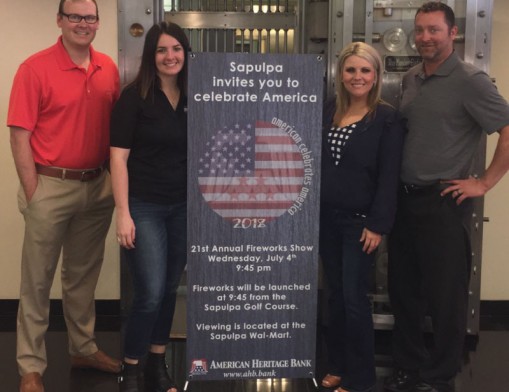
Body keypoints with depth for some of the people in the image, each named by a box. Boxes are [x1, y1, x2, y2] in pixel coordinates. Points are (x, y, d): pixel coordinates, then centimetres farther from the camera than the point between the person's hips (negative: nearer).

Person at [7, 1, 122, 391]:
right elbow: (20, 135, -11)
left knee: (84, 275, 18)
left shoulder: (108, 69, 5)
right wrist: (32, 195, -13)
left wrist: (113, 179, 5)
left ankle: (84, 348, 34)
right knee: (37, 281, 4)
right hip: (51, 187, -5)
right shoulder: (35, 68, -10)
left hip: (97, 187, 5)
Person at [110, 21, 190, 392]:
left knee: (170, 289, 12)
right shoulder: (135, 96, -8)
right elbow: (119, 157, -10)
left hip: (184, 207, 5)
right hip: (145, 207, -5)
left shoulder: (193, 98, 6)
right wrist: (123, 213, -15)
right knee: (151, 293, -6)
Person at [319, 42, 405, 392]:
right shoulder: (329, 111, 8)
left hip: (360, 220, -5)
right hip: (326, 217, 5)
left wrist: (377, 225, -17)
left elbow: (389, 177, -12)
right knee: (335, 295, 13)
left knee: (354, 298, -1)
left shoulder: (388, 118, -8)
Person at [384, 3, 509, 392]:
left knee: (444, 294, 5)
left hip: (443, 201, -7)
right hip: (404, 198, 7)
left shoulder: (470, 81, -11)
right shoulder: (411, 79, 10)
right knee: (403, 288, 15)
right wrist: (395, 188, 12)